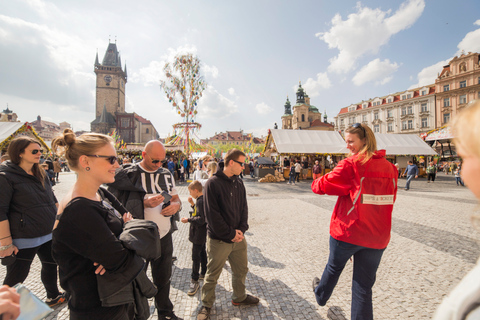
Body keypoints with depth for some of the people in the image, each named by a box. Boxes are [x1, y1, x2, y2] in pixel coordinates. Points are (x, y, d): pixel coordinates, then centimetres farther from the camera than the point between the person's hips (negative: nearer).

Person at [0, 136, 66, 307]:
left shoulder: (41, 173, 8)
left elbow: (52, 200, 17)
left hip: (48, 234, 7)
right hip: (23, 239, -7)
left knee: (51, 265, 21)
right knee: (16, 277, 7)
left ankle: (53, 296, 42)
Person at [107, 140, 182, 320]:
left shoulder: (167, 174, 6)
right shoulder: (127, 173, -9)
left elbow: (176, 199, 13)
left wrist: (176, 205, -10)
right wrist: (145, 203, -25)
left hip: (164, 235, 4)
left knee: (163, 278, 20)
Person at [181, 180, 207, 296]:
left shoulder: (200, 201, -24)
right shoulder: (202, 199, 7)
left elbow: (202, 219, -28)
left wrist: (188, 220, -20)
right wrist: (192, 204, 7)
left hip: (198, 235, -11)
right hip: (202, 234, 11)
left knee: (195, 257, -2)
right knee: (202, 253, 22)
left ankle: (195, 281, 8)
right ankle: (203, 273, 37)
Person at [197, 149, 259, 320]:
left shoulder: (238, 182, 4)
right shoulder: (213, 183, -17)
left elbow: (244, 208, 7)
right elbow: (212, 214, -19)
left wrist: (242, 229, -7)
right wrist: (230, 234, -15)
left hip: (238, 237, 6)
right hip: (218, 240, -6)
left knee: (241, 269, 21)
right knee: (212, 275, 12)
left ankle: (239, 297, 45)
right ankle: (207, 304, 36)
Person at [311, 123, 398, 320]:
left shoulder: (350, 165, -16)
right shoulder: (389, 167, 2)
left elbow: (322, 186, -12)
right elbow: (389, 201, 13)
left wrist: (315, 183, 8)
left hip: (347, 231, -3)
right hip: (377, 237, 4)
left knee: (334, 267, 24)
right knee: (364, 286, 14)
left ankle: (321, 295, 52)